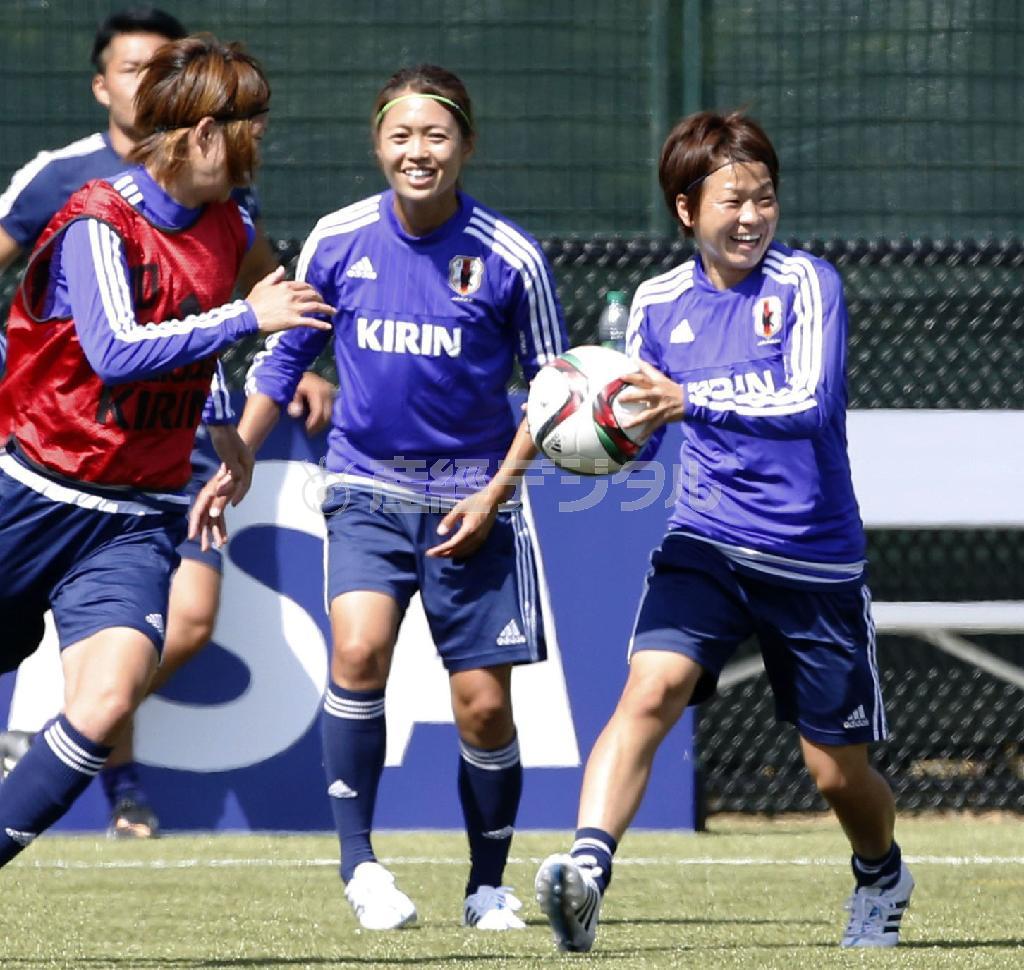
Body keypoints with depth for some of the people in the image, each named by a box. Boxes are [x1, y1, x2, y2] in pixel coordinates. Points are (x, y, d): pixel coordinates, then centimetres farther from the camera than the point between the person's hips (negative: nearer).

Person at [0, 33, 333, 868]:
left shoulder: (227, 227, 6)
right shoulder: (97, 223, -15)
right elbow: (116, 352, -29)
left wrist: (222, 424, 20)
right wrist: (246, 318, -26)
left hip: (140, 518, 4)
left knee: (110, 694, -20)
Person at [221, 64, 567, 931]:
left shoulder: (509, 257, -8)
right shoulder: (339, 240, -2)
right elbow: (283, 357, 12)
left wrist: (496, 491, -7)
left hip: (471, 501, -1)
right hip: (368, 487, 1)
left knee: (484, 702, -2)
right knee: (359, 647, -24)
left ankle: (488, 886, 19)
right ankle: (358, 860, -13)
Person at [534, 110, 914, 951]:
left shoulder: (806, 284, -10)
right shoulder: (659, 302, 4)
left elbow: (812, 404, -24)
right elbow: (642, 422, 15)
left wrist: (691, 401, -34)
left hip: (815, 557, -2)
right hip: (705, 541, 2)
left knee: (836, 770, 9)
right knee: (651, 685, -27)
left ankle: (881, 879, 41)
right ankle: (587, 869, -38)